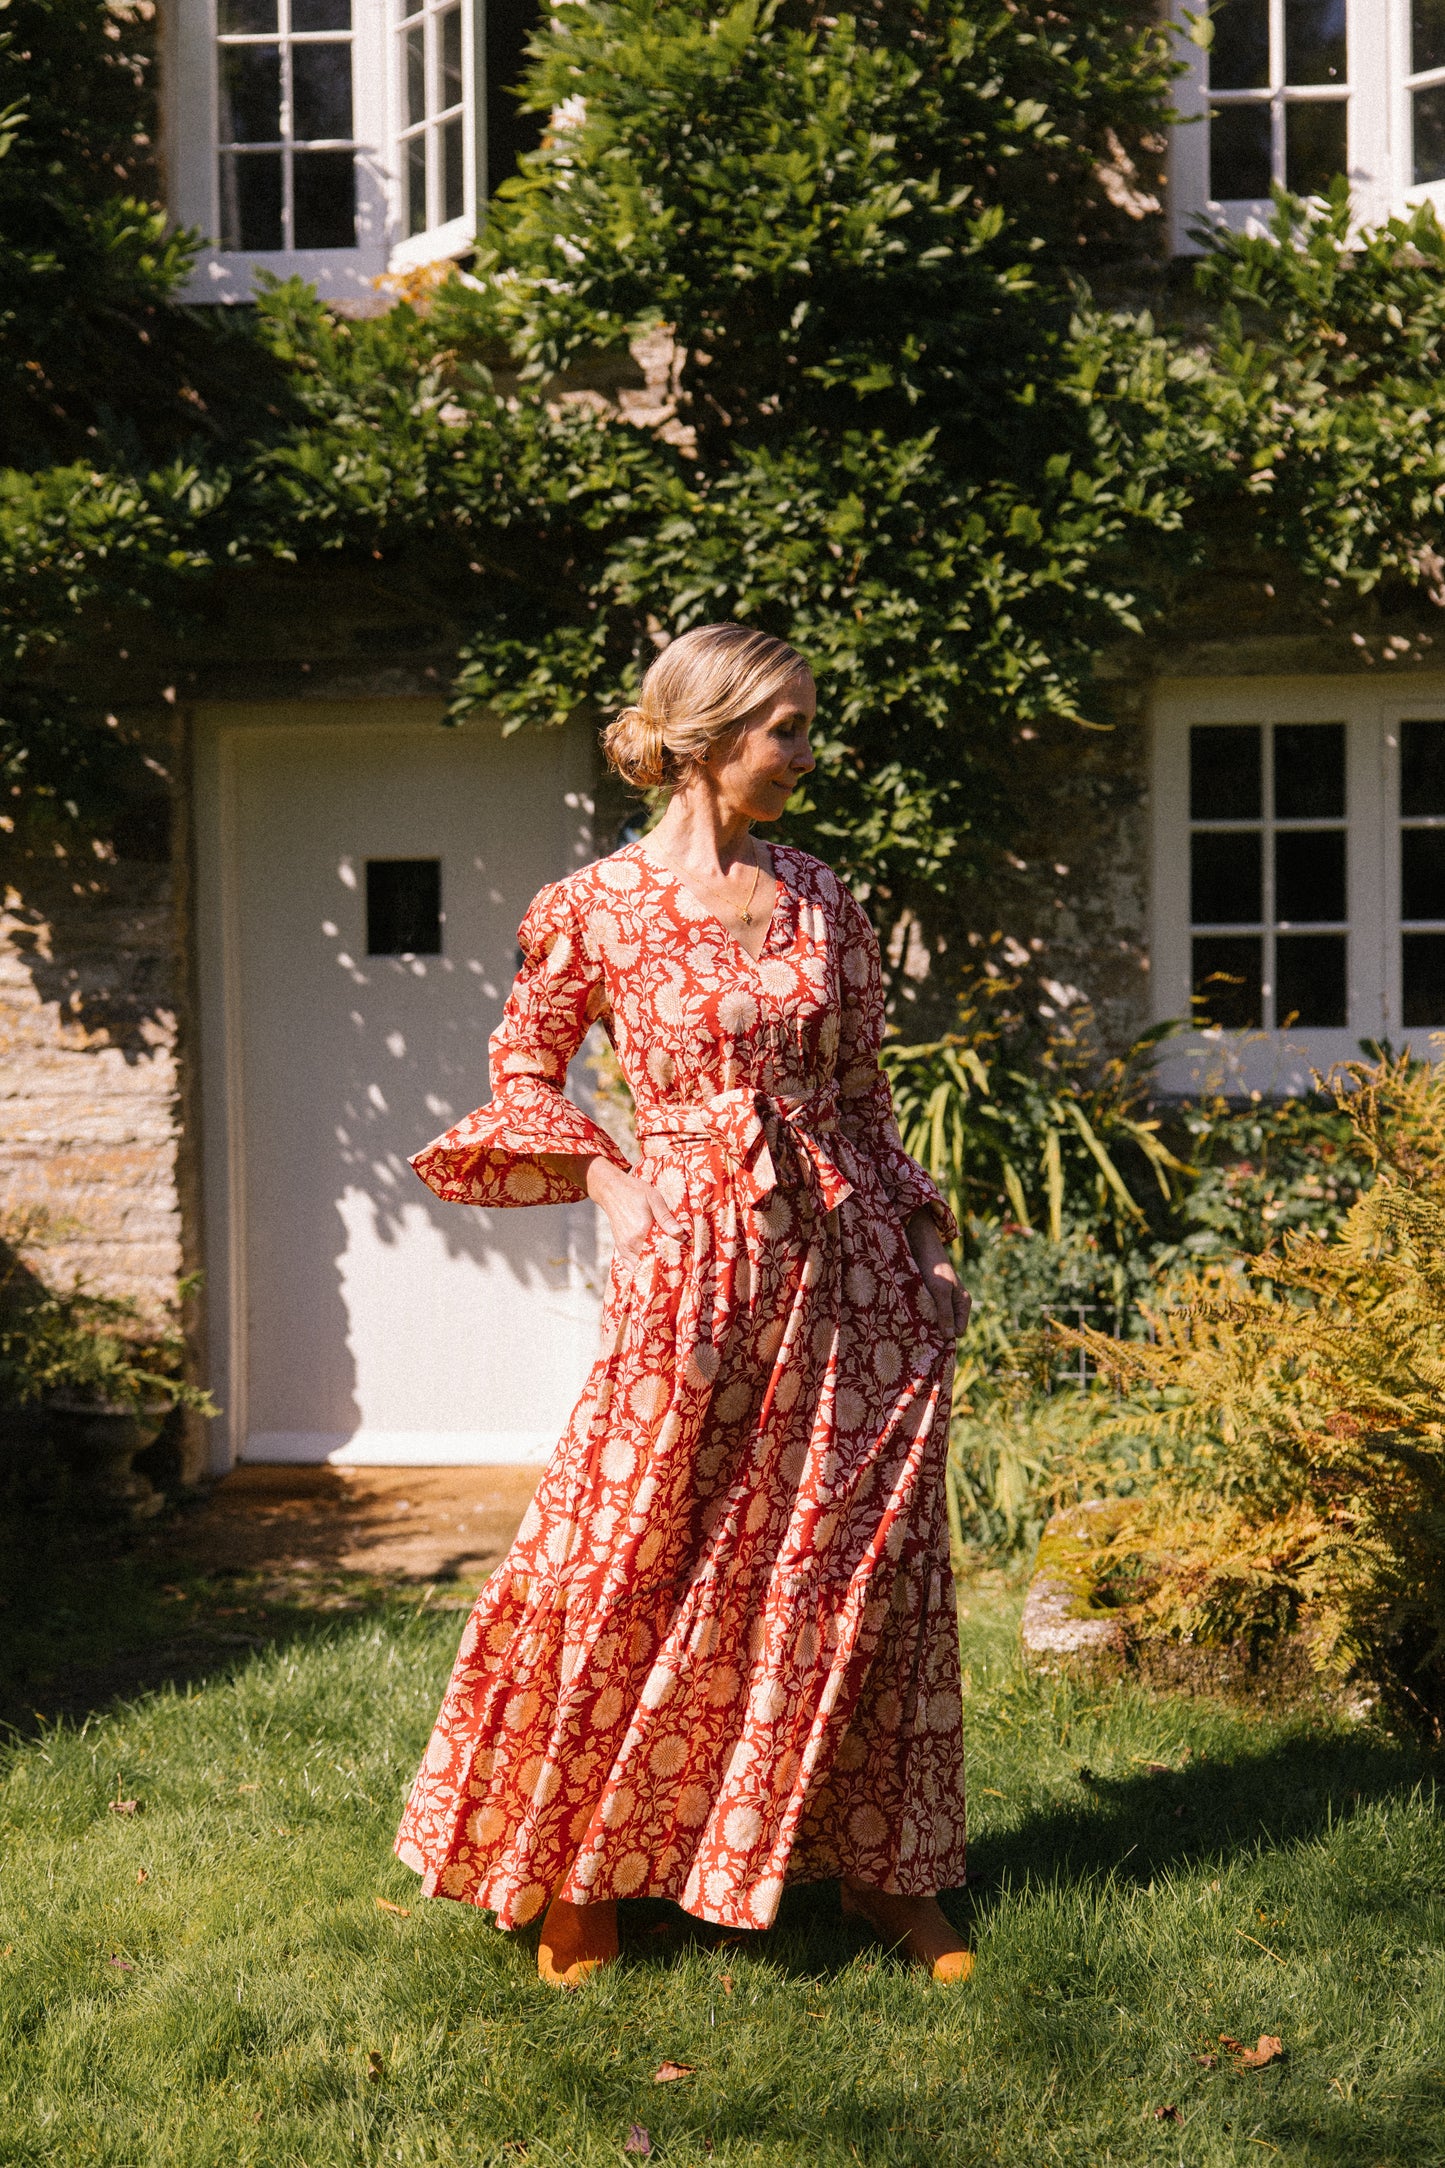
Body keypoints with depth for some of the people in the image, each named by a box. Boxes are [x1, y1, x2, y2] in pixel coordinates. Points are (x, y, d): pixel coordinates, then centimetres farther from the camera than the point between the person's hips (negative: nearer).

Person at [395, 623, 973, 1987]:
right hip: (690, 1260, -3)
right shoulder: (600, 908, -2)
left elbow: (860, 1091, 14)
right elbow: (524, 1066, 9)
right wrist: (610, 1184, -3)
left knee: (866, 1562, 7)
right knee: (633, 1566, -1)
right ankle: (577, 1872, 17)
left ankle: (889, 1873, 21)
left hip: (841, 1261, 4)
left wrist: (922, 1239, 9)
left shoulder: (818, 898, 8)